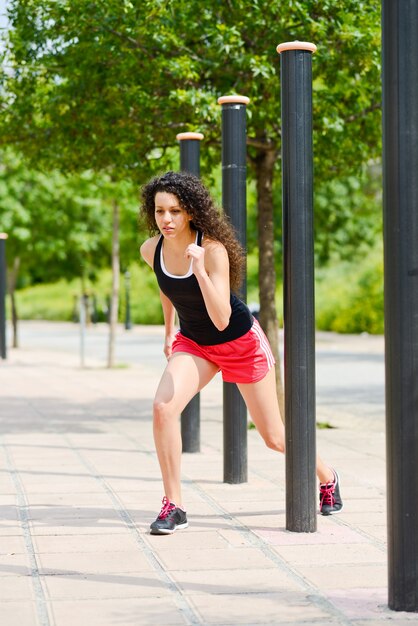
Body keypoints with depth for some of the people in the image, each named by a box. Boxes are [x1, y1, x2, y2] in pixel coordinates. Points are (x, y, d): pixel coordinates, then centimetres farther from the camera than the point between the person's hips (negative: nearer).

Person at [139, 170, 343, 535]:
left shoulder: (213, 250, -30)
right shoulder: (151, 250, -13)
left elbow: (222, 320, -36)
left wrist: (200, 270, -46)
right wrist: (169, 331, 19)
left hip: (240, 343, -4)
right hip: (194, 344, 4)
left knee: (275, 437, 8)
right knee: (163, 407, -24)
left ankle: (327, 477, 39)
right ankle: (173, 507, -13)